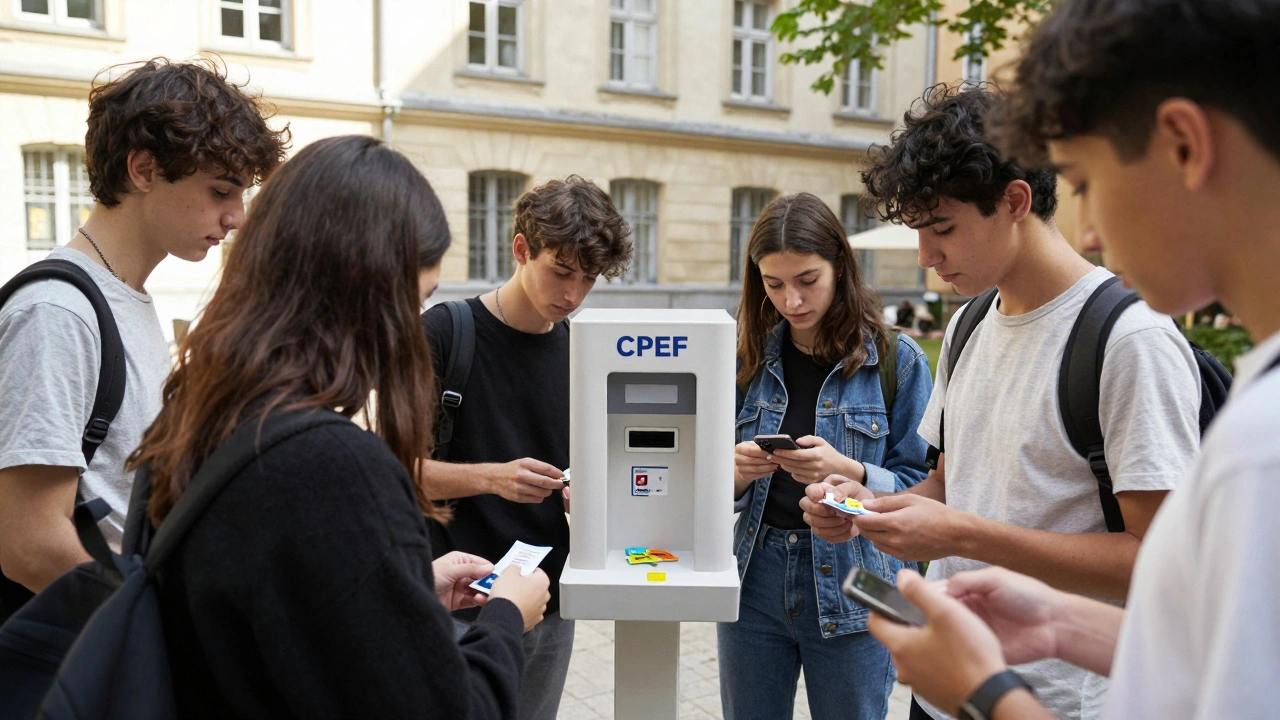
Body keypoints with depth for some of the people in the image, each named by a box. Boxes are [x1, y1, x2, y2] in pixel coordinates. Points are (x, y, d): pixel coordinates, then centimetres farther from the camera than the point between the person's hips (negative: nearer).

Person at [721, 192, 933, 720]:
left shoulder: (897, 359, -6)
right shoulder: (753, 357, 3)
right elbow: (721, 492, 6)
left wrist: (850, 473, -24)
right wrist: (737, 472, -15)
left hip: (850, 591, -3)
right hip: (756, 578, 3)